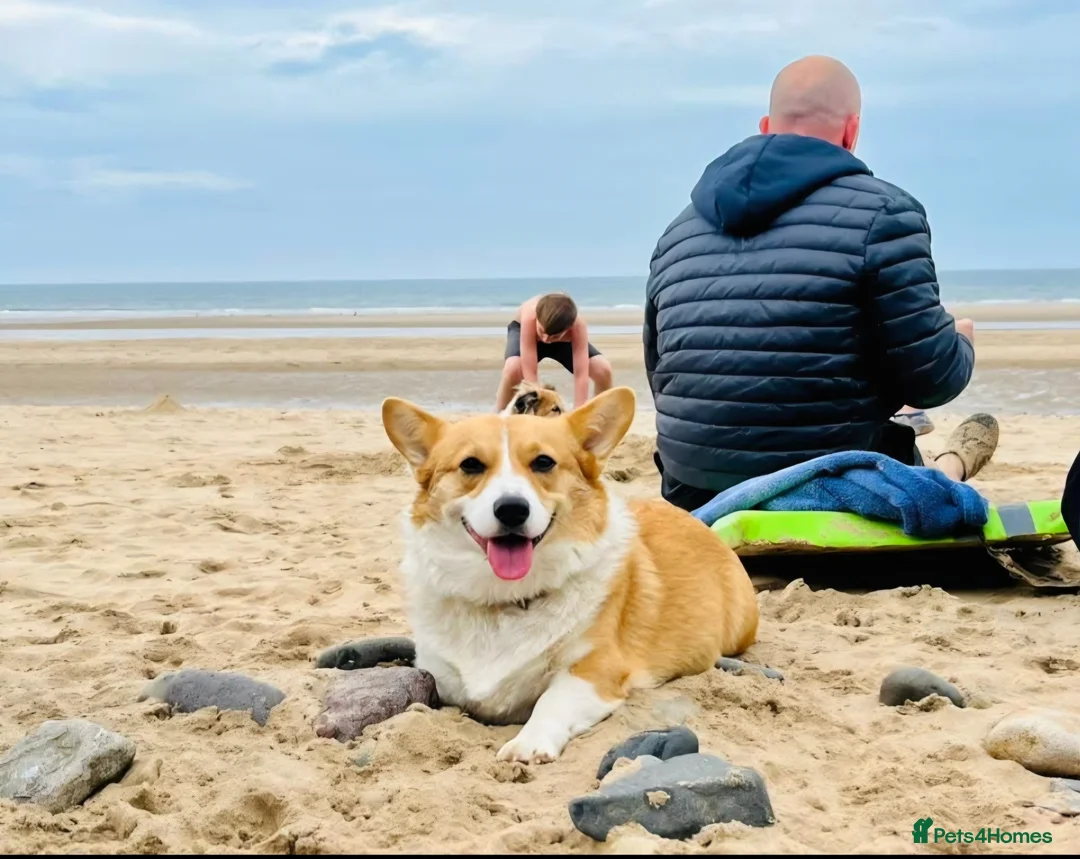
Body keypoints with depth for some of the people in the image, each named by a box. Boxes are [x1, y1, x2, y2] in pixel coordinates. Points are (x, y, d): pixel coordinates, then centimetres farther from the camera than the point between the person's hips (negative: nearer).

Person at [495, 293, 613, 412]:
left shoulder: (577, 325, -40)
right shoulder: (530, 317, -45)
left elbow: (581, 374, -40)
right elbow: (529, 373, -45)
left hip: (565, 341, 2)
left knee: (603, 370, -22)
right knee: (512, 370, -36)